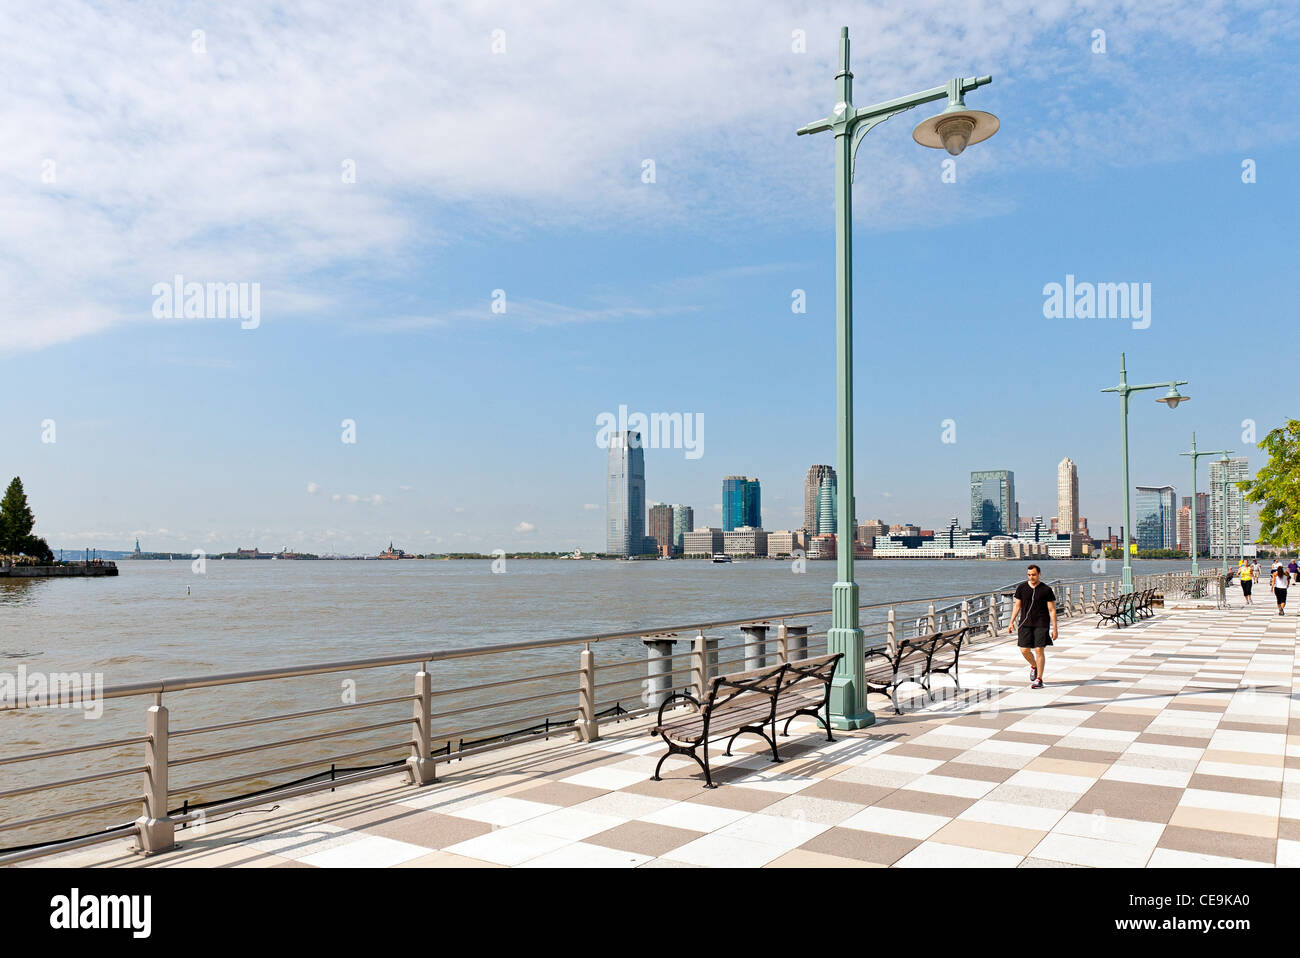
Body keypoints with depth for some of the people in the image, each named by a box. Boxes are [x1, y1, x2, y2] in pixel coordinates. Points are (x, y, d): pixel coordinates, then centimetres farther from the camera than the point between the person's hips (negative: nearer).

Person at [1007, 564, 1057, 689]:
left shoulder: (1046, 590, -4)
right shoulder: (1021, 588, 3)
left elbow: (1052, 610, -1)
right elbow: (1017, 606, 11)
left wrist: (1054, 629, -4)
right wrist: (1011, 622, 7)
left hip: (1041, 624, -3)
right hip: (1025, 623, 3)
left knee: (1039, 650, -6)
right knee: (1024, 650, 1)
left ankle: (1039, 679, 4)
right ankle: (1034, 666, 33)